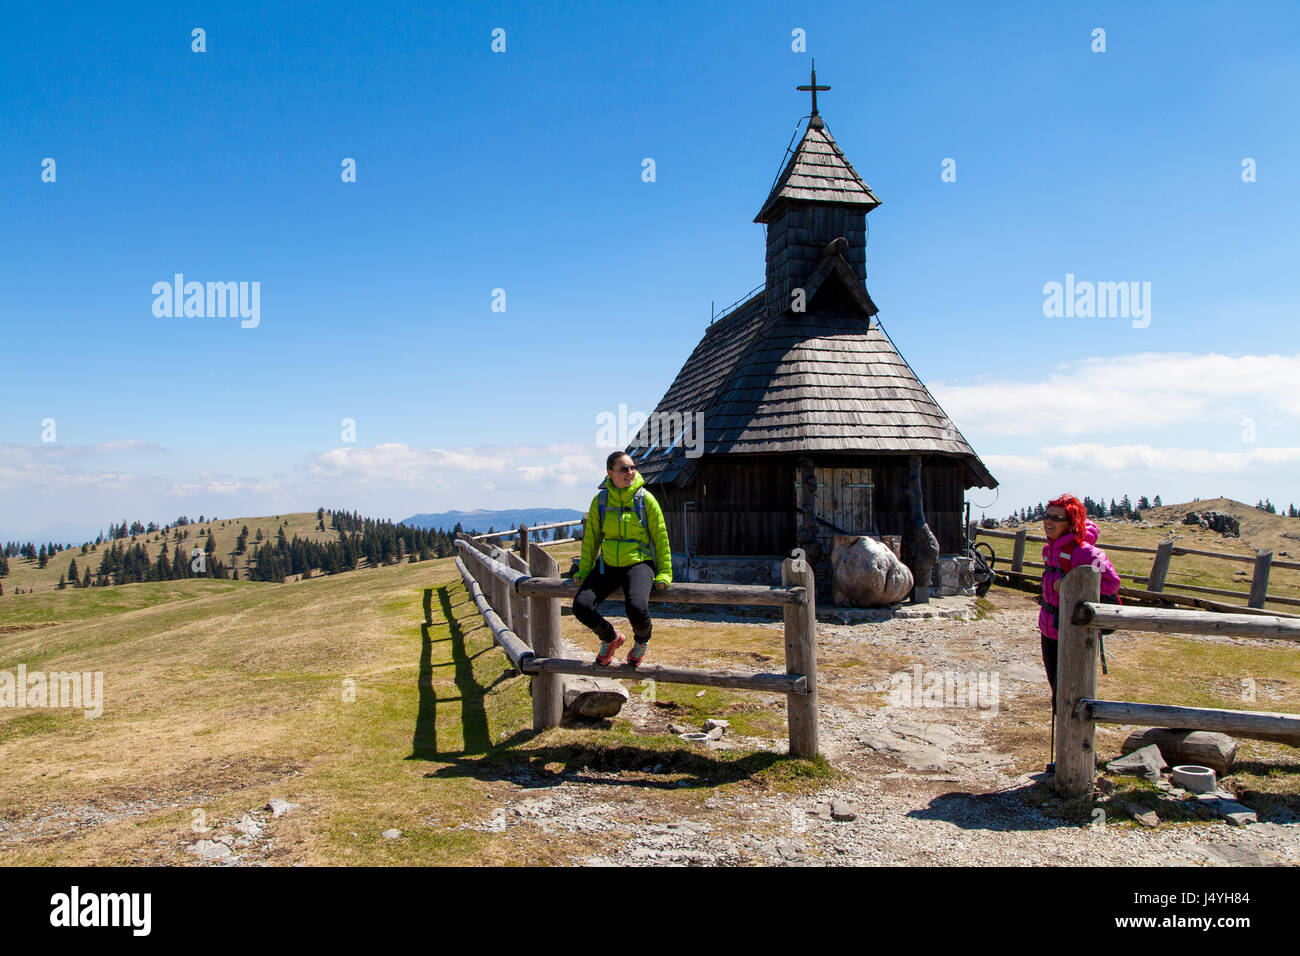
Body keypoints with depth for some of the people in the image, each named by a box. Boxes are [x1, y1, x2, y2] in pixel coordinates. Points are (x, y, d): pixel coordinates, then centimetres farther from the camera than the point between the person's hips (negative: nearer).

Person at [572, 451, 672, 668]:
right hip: (608, 565, 3)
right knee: (581, 606, -18)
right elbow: (591, 538, 10)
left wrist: (664, 573, -3)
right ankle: (610, 638, 14)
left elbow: (661, 537, 0)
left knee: (637, 609, -31)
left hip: (639, 563, -3)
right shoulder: (600, 500, 1)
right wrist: (584, 571, 7)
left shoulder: (646, 499, -5)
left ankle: (641, 642, 7)